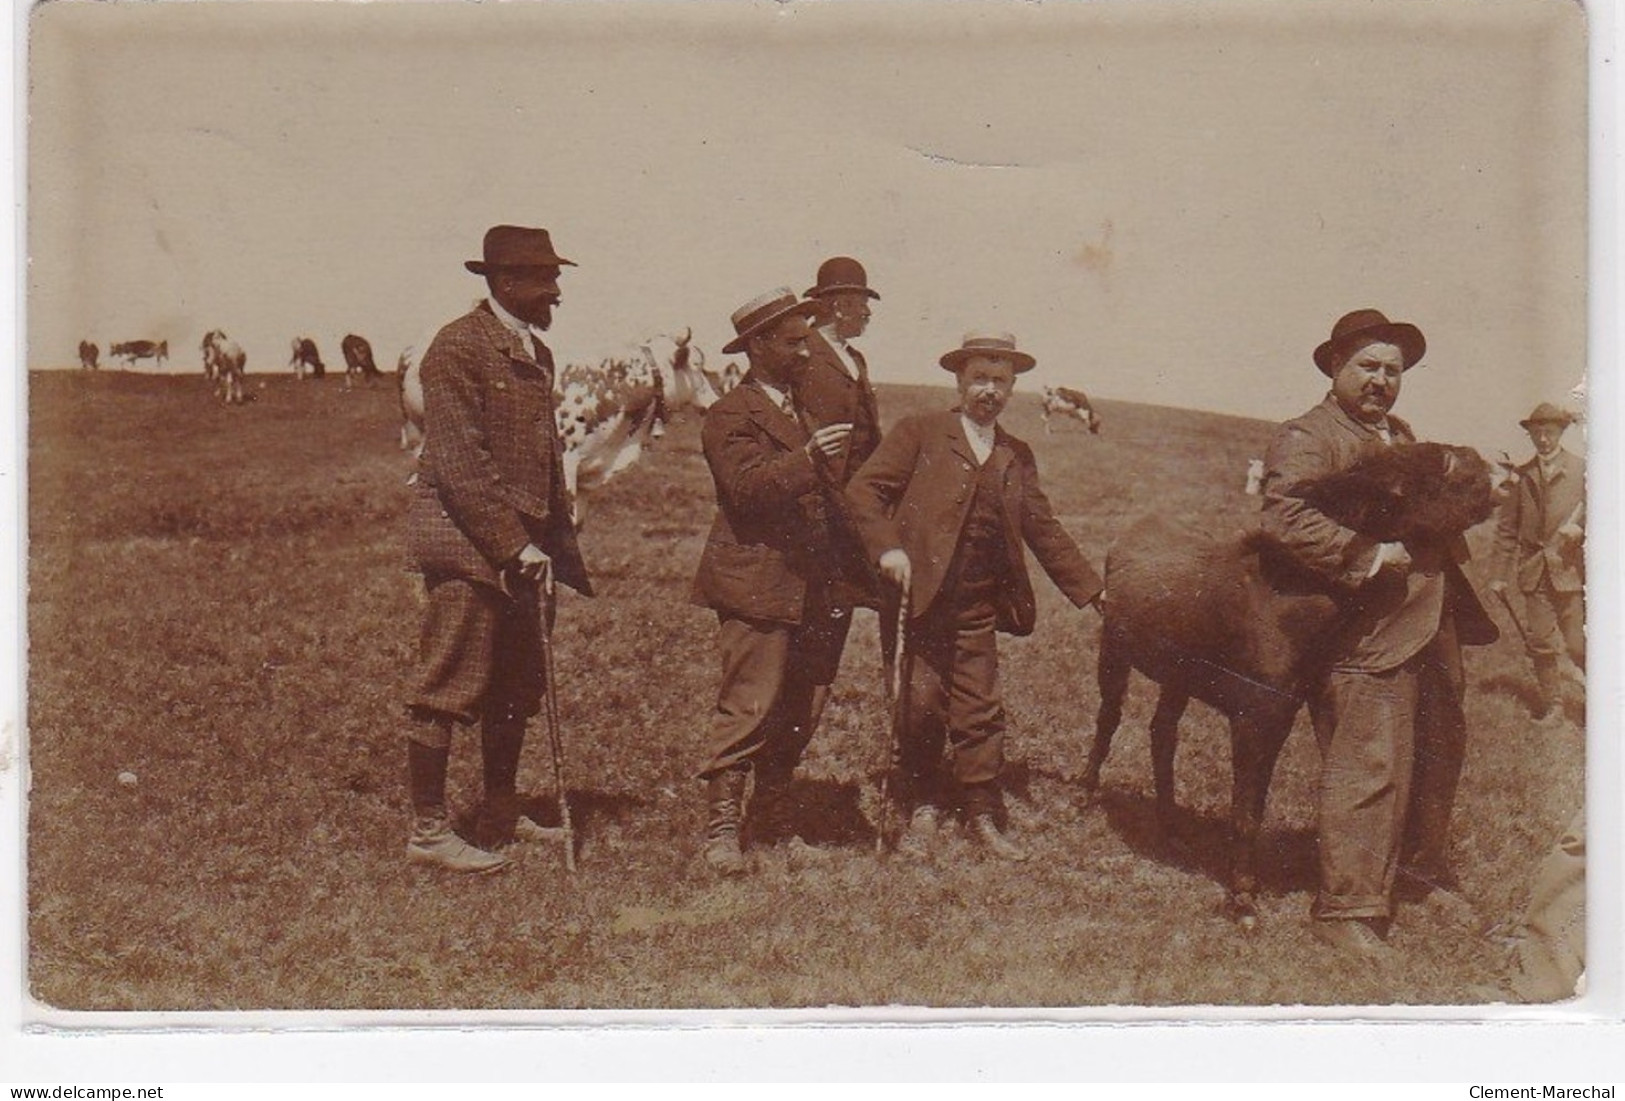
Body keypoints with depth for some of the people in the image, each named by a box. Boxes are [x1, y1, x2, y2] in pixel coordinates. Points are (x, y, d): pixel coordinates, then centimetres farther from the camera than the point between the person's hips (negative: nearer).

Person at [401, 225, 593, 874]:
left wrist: (559, 545, 15)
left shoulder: (536, 353, 16)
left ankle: (500, 818, 28)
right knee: (449, 691, -3)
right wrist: (515, 546, -21)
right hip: (467, 546, -9)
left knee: (517, 693, 15)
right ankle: (428, 832, 5)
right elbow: (458, 462, -18)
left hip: (524, 549, 9)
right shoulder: (458, 348, -12)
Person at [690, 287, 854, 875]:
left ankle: (773, 819, 22)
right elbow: (748, 487, -23)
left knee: (797, 713, 11)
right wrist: (807, 457, -37)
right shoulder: (731, 416, -7)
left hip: (809, 590, 8)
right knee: (748, 708, -10)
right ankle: (721, 828, -3)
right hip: (757, 587, -8)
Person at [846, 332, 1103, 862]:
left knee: (980, 712, 4)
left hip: (979, 608, 4)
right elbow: (865, 487, -5)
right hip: (920, 595, -4)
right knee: (922, 706, 0)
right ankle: (922, 809, 15)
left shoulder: (1017, 456, 17)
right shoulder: (919, 433, 2)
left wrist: (1091, 588, 20)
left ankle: (983, 817, 14)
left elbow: (1044, 529, 22)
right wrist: (887, 547, -19)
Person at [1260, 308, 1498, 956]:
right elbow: (1283, 516, -26)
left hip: (1435, 634, 10)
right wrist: (1366, 554, -27)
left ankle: (1425, 865, 45)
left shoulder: (1402, 436, 21)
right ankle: (1346, 910, -3)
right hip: (1368, 639, -10)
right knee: (1369, 773, -11)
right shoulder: (1307, 438, -9)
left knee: (1440, 752, 23)